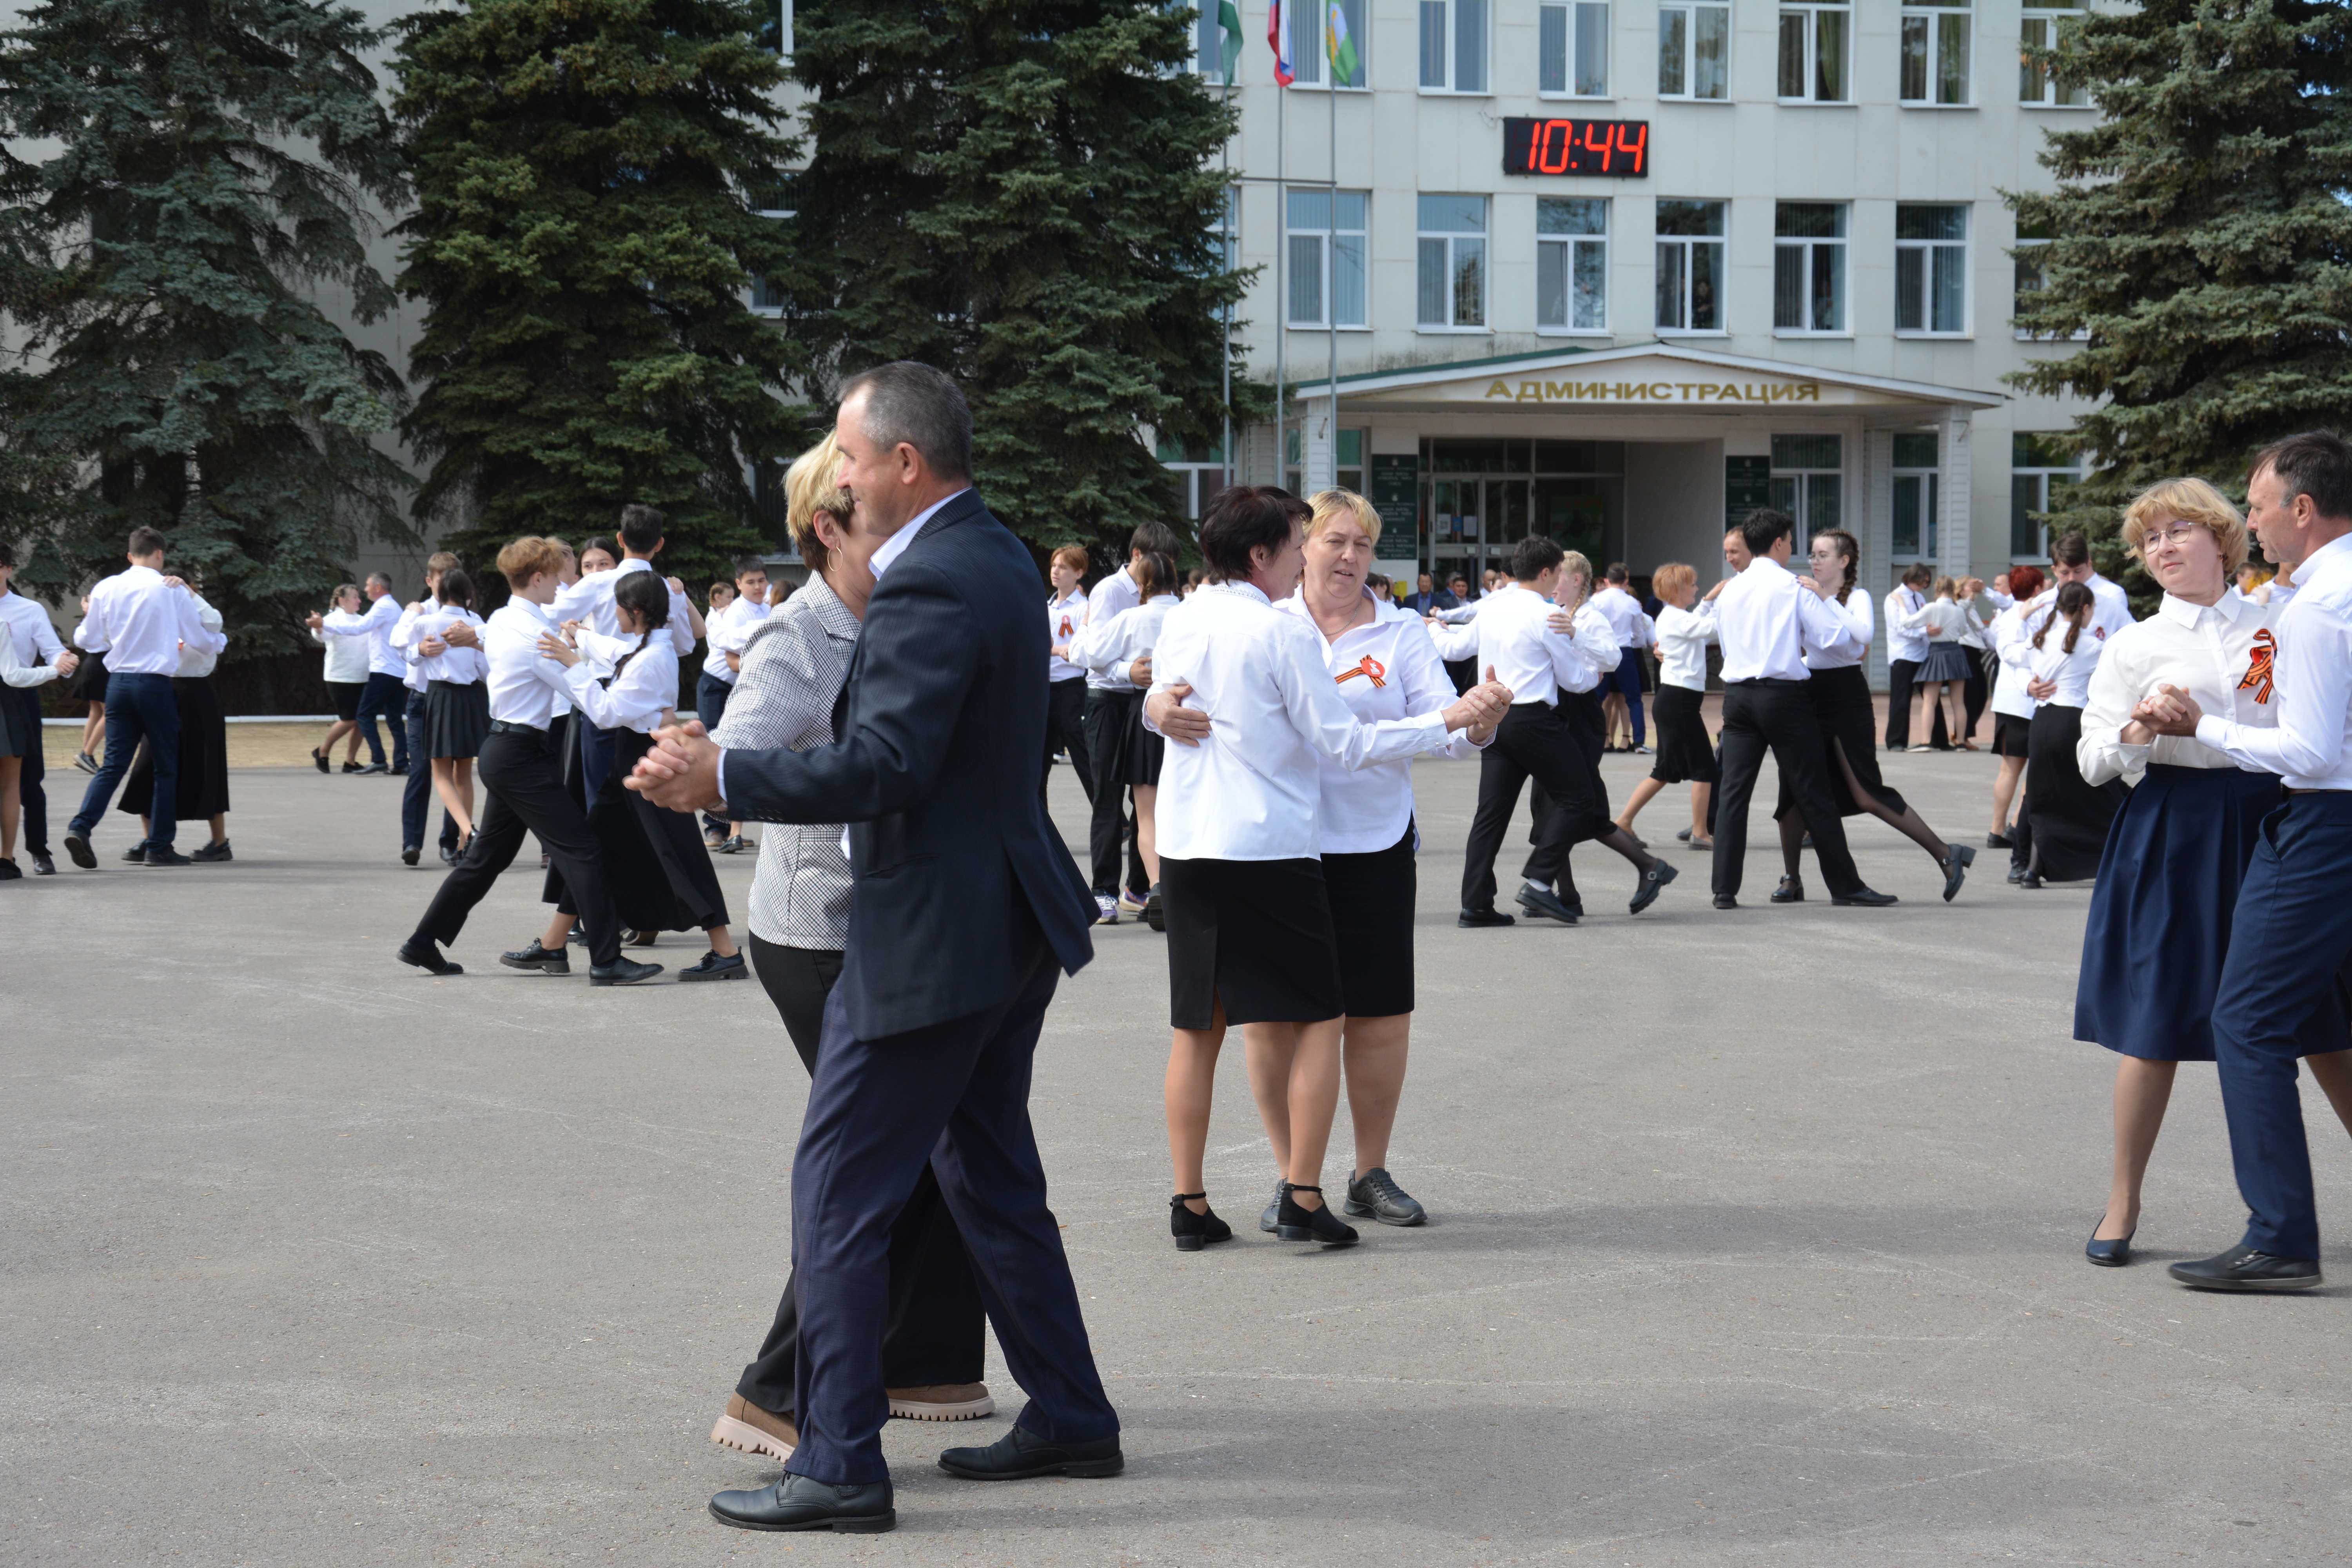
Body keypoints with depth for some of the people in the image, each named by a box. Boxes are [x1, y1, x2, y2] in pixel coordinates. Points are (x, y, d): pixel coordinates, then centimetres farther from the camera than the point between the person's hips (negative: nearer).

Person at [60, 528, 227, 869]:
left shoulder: (106, 588, 4)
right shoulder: (172, 590, -4)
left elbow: (86, 640, 11)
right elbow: (200, 640, 2)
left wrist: (83, 625, 34)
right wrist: (221, 641, 25)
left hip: (118, 683, 4)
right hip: (155, 684, -4)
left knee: (114, 763, 7)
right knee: (167, 767, 8)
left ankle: (81, 827, -12)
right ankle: (160, 847, 9)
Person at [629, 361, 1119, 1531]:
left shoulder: (931, 587, -20)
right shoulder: (996, 556, 11)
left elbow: (883, 765, -27)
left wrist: (720, 778, -25)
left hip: (933, 937, -10)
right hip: (1008, 918, 10)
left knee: (838, 1191, -2)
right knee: (991, 1175, 20)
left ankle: (839, 1466, 2)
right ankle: (1069, 1419, 27)